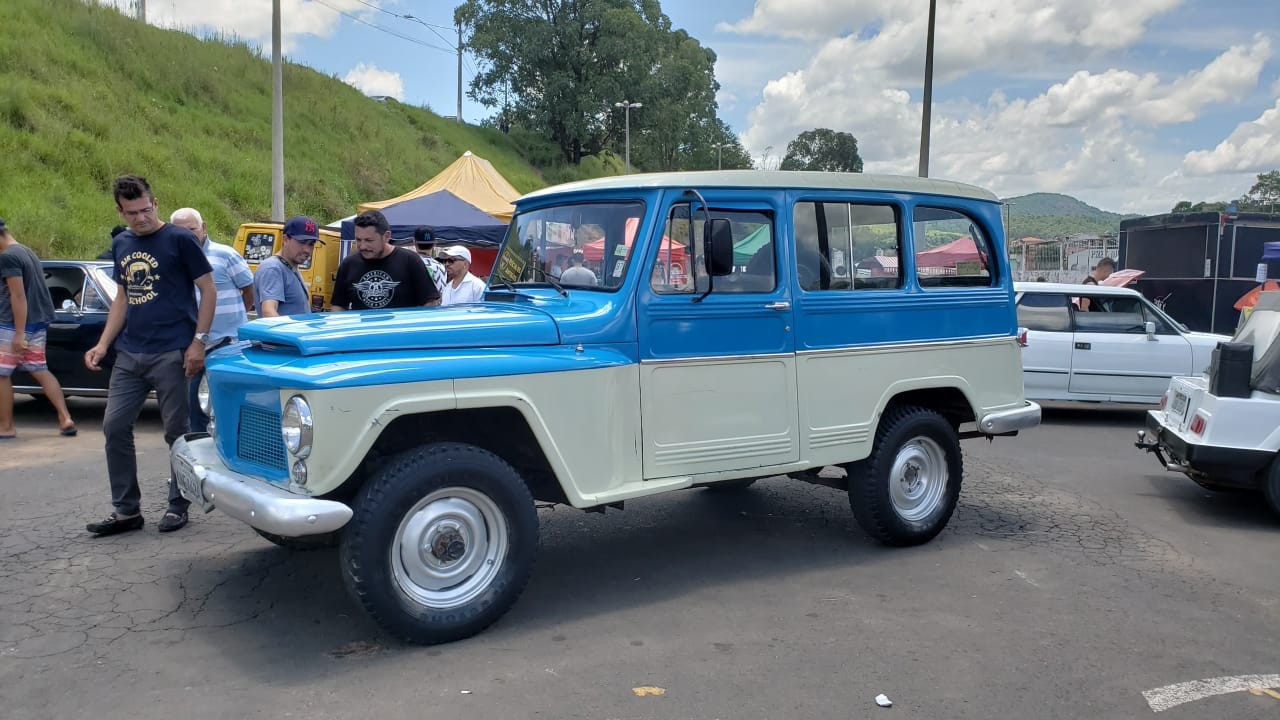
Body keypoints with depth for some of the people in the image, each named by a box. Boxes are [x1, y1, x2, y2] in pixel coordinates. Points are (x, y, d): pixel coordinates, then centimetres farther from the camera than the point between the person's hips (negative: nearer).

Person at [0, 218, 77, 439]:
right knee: (39, 371, 10)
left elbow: (18, 296, -20)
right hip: (38, 322, 9)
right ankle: (65, 419, 2)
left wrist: (19, 333, -21)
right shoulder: (27, 252, 16)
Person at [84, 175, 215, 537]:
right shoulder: (120, 245, 13)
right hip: (129, 354, 6)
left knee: (177, 432, 1)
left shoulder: (180, 239, -5)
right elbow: (122, 297, 20)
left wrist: (198, 341, -13)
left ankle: (178, 506, 15)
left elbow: (208, 290, -5)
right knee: (115, 426, 4)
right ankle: (126, 510, 15)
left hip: (172, 354, -6)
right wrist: (103, 345, 10)